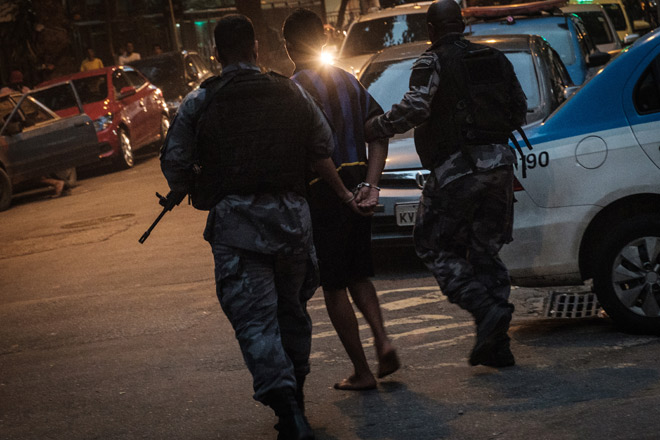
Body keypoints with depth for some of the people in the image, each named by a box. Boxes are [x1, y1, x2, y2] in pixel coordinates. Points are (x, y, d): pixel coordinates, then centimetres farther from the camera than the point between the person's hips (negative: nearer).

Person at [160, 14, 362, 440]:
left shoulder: (200, 102, -2)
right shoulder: (292, 93, 8)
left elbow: (175, 160, -3)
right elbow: (322, 150, 14)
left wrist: (180, 190, 19)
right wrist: (341, 192, 29)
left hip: (235, 222, -3)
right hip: (291, 214, 4)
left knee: (254, 318, -6)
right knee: (291, 309, 19)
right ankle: (295, 400, 31)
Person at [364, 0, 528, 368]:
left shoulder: (433, 62, -5)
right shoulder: (496, 59, 15)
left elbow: (415, 107, -20)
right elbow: (520, 109, 18)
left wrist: (375, 128, -8)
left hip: (458, 168, -6)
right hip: (499, 166, 7)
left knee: (435, 247, 3)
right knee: (486, 250, 12)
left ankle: (487, 310, -15)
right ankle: (497, 345, 10)